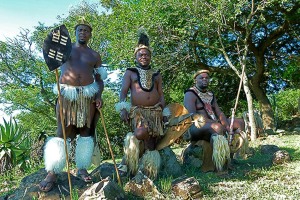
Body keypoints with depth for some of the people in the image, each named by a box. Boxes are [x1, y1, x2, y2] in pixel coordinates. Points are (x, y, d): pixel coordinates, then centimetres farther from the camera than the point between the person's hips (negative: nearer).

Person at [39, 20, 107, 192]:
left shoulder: (95, 55, 16)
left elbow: (100, 79, 14)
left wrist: (99, 95, -1)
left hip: (88, 95, 2)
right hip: (67, 94, -2)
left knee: (86, 131, 2)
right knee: (63, 132, -7)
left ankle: (82, 168, 13)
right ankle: (53, 172, -3)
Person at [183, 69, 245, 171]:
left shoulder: (211, 95, 20)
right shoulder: (190, 94, -5)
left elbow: (219, 113, 10)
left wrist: (228, 128, -8)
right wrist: (213, 122, -26)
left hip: (213, 124, 9)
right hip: (194, 127, -9)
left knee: (239, 122, 5)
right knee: (217, 127, -37)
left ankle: (231, 157, -5)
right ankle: (218, 167, -33)